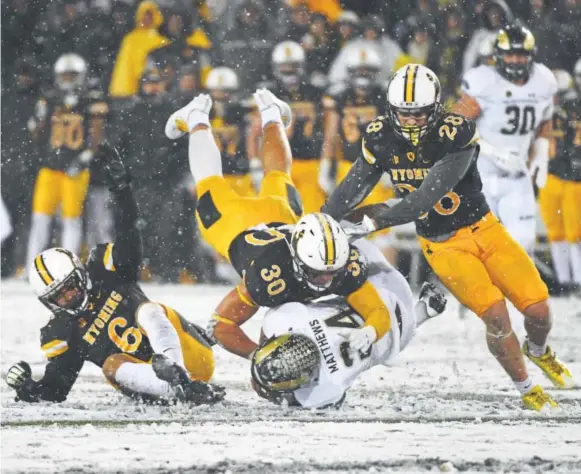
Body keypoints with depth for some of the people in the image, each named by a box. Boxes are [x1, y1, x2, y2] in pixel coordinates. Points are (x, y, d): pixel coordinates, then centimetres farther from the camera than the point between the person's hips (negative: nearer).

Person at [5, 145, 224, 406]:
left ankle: (177, 371, -49)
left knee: (147, 310, -23)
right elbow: (55, 388, 9)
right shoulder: (60, 334, 12)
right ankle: (180, 390, -52)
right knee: (112, 365, -28)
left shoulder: (108, 275, 8)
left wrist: (120, 186, -17)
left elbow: (127, 236, -4)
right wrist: (26, 388, -12)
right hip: (150, 380, 1)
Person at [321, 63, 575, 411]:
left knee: (538, 309, -4)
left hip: (484, 229, 0)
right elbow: (354, 187, 1)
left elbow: (432, 193, -31)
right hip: (443, 245, 0)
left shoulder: (457, 133, -24)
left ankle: (539, 352, 34)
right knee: (496, 316, -18)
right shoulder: (381, 138, -11)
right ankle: (527, 390, 6)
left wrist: (381, 219, -35)